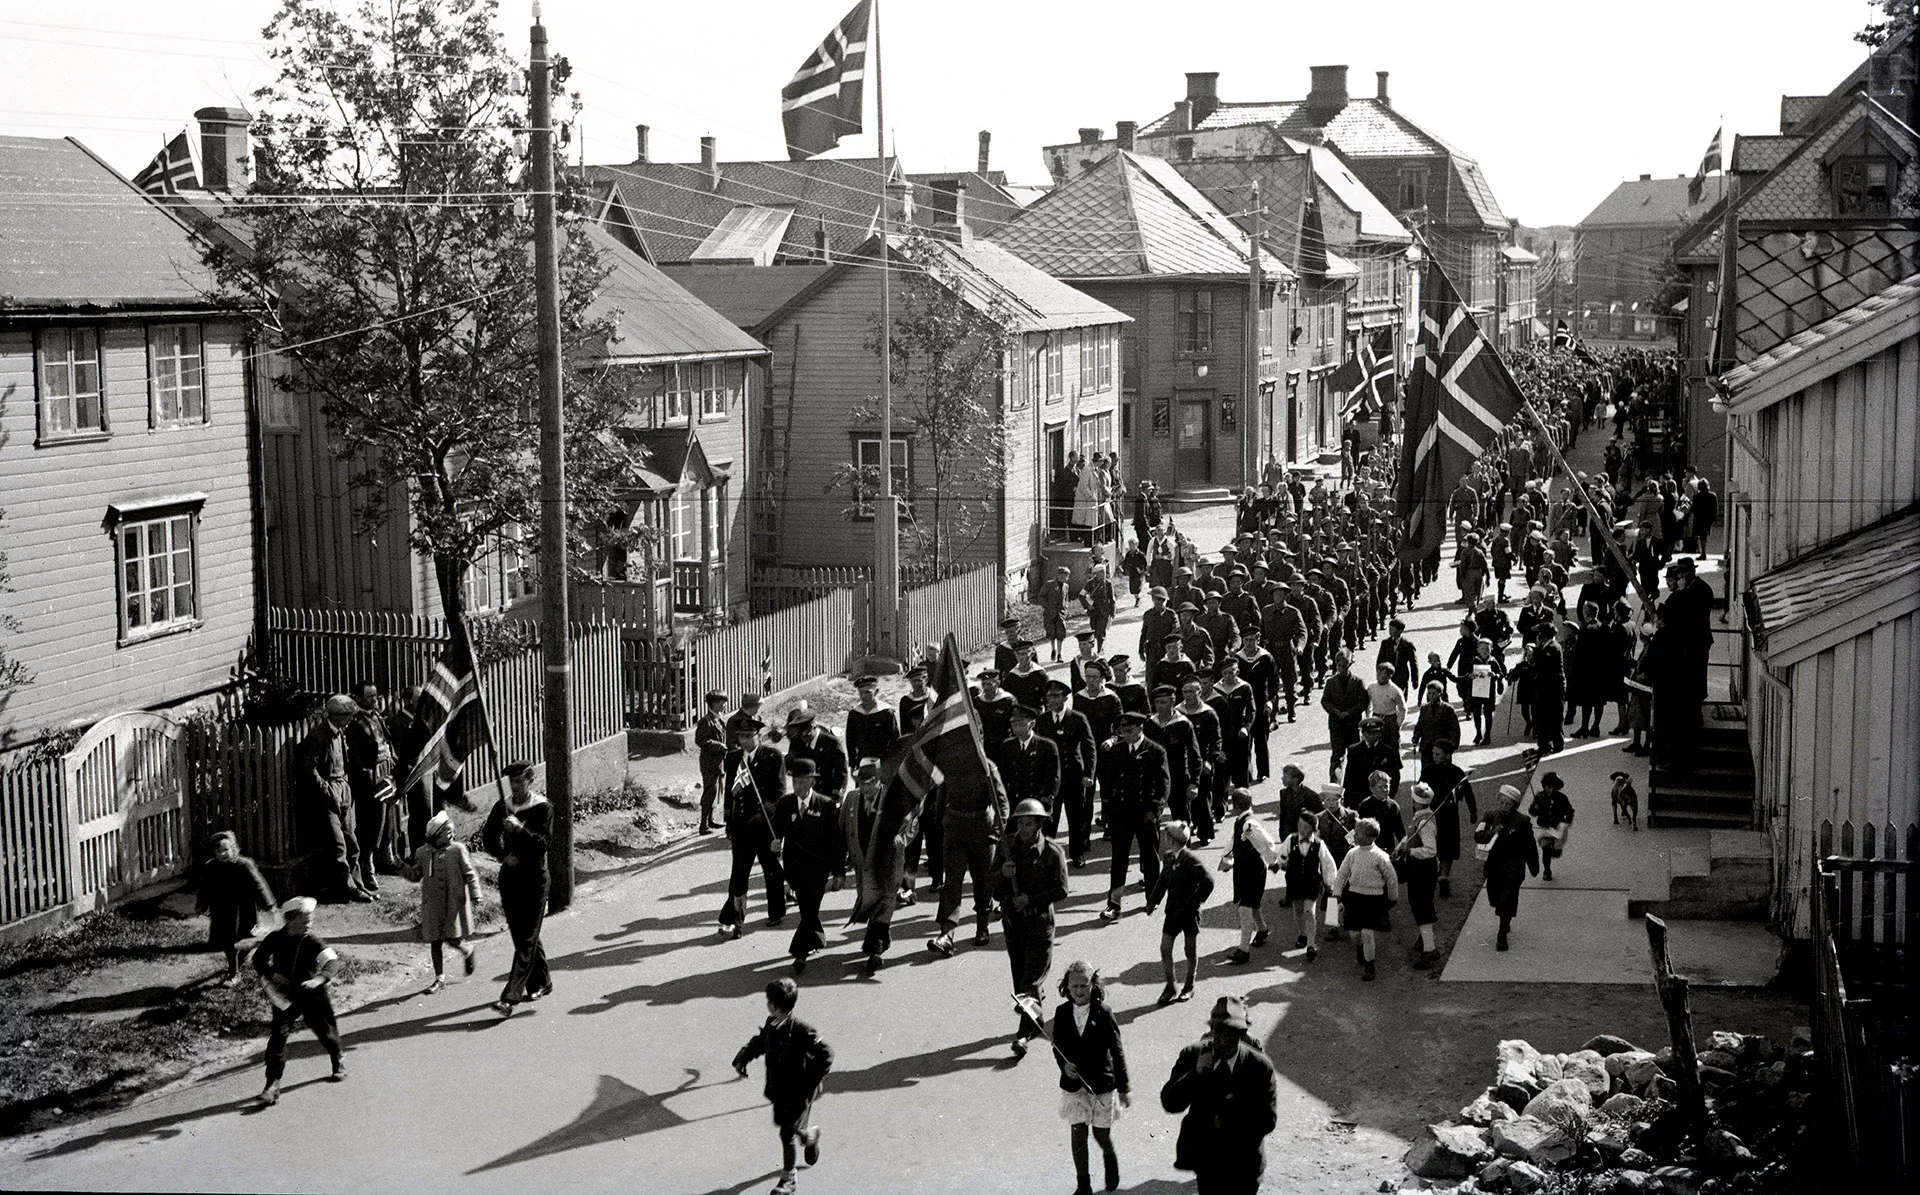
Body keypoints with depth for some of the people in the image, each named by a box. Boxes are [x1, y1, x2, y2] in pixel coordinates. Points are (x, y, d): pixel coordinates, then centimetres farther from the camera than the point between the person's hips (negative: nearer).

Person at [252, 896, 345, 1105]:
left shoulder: (312, 942, -17)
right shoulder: (275, 939, -10)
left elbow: (332, 962, -30)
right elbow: (258, 959, 5)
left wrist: (320, 978, -48)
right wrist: (271, 974, -13)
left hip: (311, 995, -1)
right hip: (285, 996, 1)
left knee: (325, 1031, 13)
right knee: (278, 1035, -13)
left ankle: (338, 1062, 45)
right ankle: (272, 1084, -11)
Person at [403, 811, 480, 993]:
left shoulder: (457, 850, -6)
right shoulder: (422, 853, 1)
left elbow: (470, 874, -4)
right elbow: (415, 876, 8)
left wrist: (475, 896, -9)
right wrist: (409, 867, -12)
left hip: (454, 903, -3)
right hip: (432, 905, 3)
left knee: (453, 938, -6)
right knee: (435, 941, 6)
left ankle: (467, 952, 30)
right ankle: (440, 978, 18)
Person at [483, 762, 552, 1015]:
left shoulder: (543, 809, -10)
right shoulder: (502, 807, 4)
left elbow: (542, 844, -18)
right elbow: (488, 837, 11)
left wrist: (520, 828, -30)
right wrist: (504, 856, -6)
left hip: (534, 878, -6)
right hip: (509, 876, 6)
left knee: (526, 940, -8)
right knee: (521, 935, 15)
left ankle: (510, 997, -14)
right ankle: (540, 983, 32)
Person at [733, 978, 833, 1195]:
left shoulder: (801, 1031, -30)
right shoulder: (771, 1023, -7)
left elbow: (825, 1055, -24)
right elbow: (759, 1041, 13)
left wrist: (810, 1081, -21)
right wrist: (742, 1058, -2)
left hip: (799, 1092, -7)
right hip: (779, 1088, 7)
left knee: (788, 1133, -2)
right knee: (781, 1122, 24)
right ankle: (810, 1136, 55)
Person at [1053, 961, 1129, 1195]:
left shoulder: (1103, 1013, -14)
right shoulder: (1062, 1013, -5)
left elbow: (1117, 1051, -8)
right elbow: (1057, 1045, 7)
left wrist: (1123, 1088, -6)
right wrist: (1064, 1064, -15)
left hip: (1102, 1083, -2)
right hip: (1073, 1084, 2)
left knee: (1101, 1133, 9)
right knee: (1078, 1134, 4)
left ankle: (1110, 1158, 43)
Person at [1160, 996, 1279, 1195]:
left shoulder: (1260, 1066, -19)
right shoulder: (1192, 1055, -13)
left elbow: (1267, 1120, -14)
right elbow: (1170, 1103, -16)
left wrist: (1227, 1122, -20)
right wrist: (1196, 1073, -29)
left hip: (1241, 1163, -2)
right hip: (1205, 1158, 2)